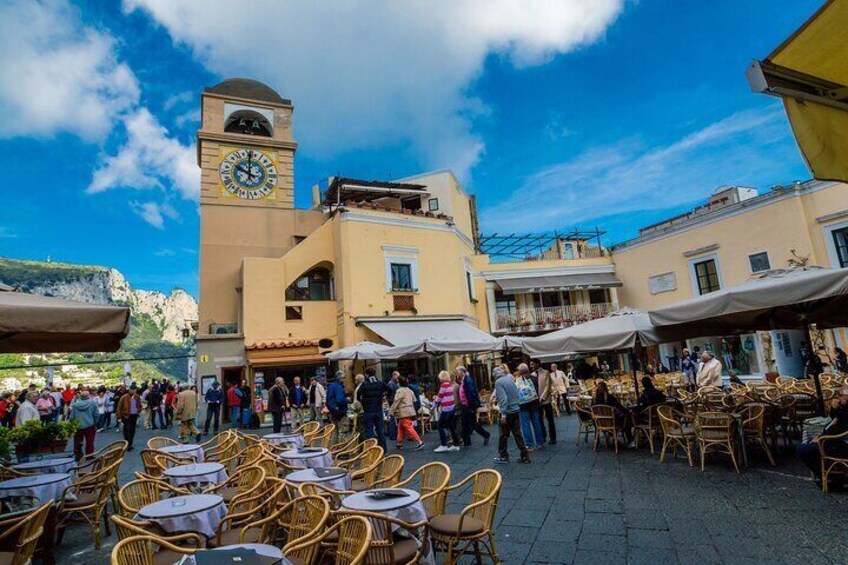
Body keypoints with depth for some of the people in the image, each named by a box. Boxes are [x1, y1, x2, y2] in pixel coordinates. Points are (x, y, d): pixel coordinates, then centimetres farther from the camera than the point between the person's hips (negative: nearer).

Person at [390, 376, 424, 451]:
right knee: (401, 428, 18)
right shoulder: (409, 390, 13)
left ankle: (419, 442, -15)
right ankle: (400, 443, 25)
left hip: (404, 413, -9)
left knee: (409, 428, -10)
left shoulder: (400, 391, -12)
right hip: (410, 411, 9)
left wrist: (392, 411, -5)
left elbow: (396, 402, -14)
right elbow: (414, 400, 17)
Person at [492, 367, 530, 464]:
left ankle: (503, 456, 16)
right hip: (516, 410, 7)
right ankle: (525, 456, 13)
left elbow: (503, 398, -21)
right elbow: (517, 393, 15)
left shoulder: (498, 382, -13)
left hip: (507, 412, -7)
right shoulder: (510, 379, 8)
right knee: (517, 434, 11)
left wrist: (503, 414, -20)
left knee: (503, 435, 7)